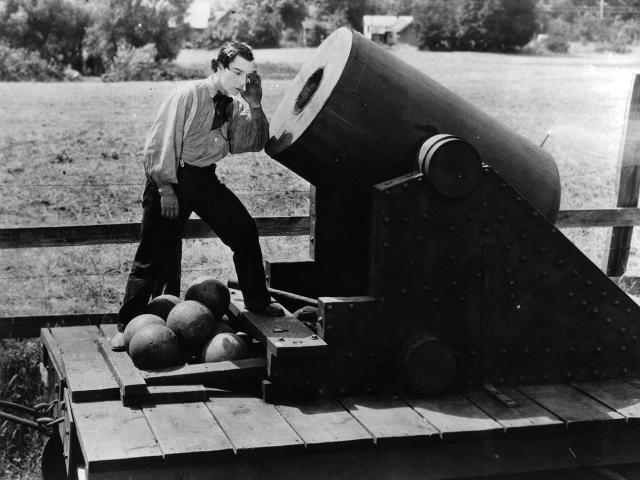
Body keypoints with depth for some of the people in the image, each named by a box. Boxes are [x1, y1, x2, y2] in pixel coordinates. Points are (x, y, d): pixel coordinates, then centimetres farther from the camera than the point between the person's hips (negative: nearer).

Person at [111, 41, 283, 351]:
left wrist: (255, 106, -12)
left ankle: (257, 302, 18)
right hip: (172, 177, -6)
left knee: (245, 232, 1)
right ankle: (126, 327, 5)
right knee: (153, 253, -4)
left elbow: (256, 144, -1)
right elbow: (161, 143, -15)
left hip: (205, 179, 6)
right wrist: (166, 187, -19)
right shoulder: (187, 96, -15)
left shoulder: (235, 105, 4)